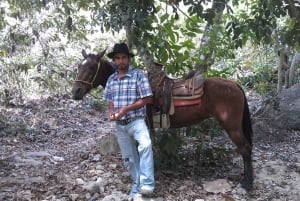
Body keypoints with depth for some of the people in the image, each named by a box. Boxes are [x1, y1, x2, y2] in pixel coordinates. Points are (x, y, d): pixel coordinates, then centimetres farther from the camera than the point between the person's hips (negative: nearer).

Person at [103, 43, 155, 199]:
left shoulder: (138, 74, -8)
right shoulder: (111, 79, 8)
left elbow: (147, 99, -12)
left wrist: (126, 109, -19)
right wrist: (111, 112, -5)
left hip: (136, 121, -5)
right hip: (119, 125, 5)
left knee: (145, 145, -32)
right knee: (128, 158, 12)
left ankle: (147, 184, -28)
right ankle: (137, 186, 28)